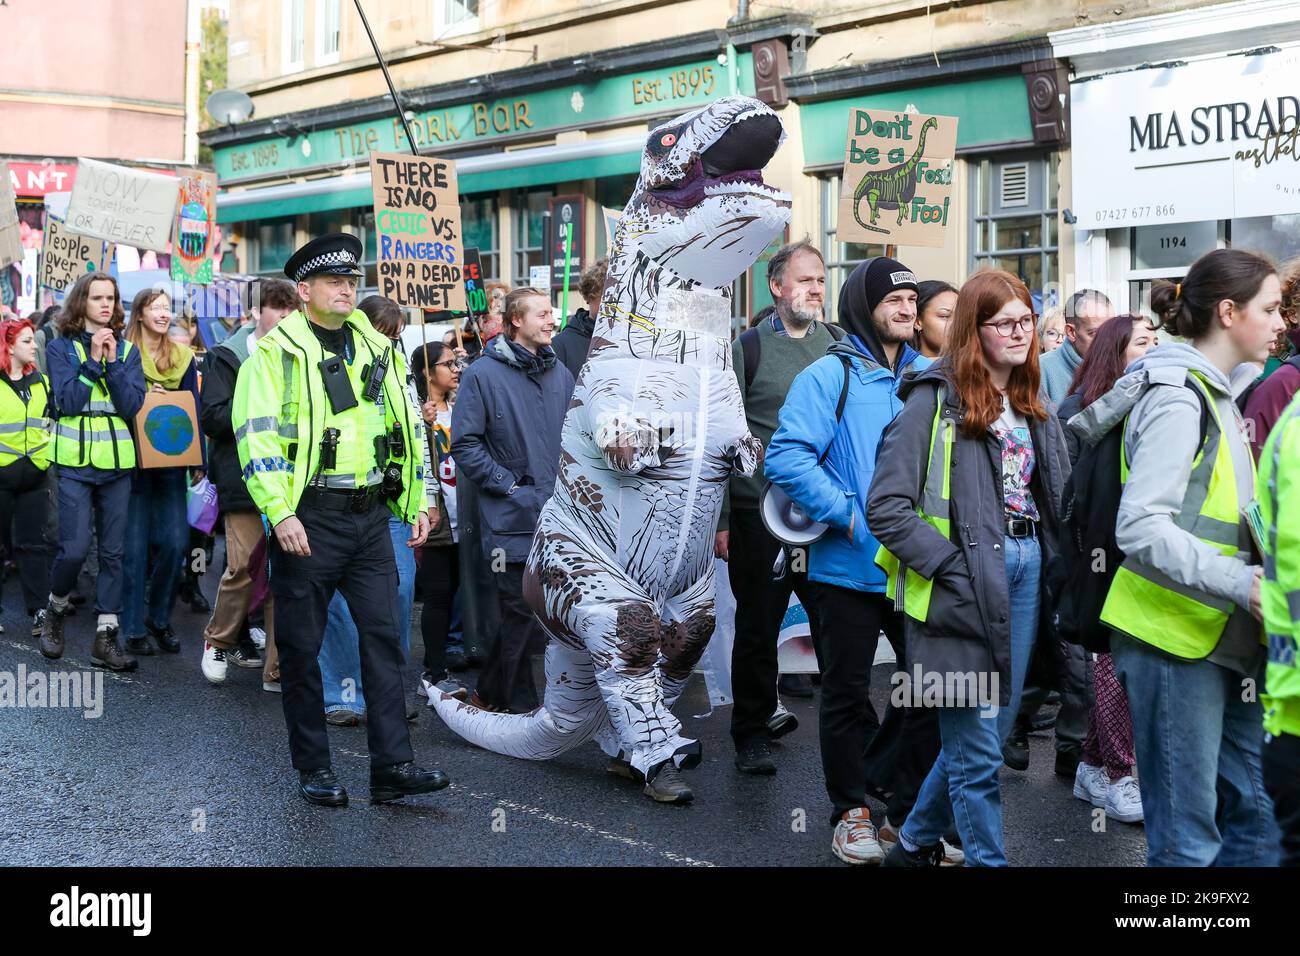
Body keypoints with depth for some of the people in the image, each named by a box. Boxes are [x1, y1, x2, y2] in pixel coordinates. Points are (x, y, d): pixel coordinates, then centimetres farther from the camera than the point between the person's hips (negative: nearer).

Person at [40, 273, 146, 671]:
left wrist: (112, 362, -10)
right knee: (74, 548, -10)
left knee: (112, 551, 3)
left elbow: (132, 406, -3)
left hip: (118, 462, 3)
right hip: (76, 461, -3)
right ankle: (55, 611, 18)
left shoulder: (127, 350, 10)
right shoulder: (61, 347, 2)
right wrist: (93, 360, -13)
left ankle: (105, 639, 8)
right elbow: (67, 402, -11)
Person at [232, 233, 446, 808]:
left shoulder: (377, 349, 15)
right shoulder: (276, 351, -3)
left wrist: (416, 504, 17)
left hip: (370, 517, 5)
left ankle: (392, 766, 3)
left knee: (383, 636, 1)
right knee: (301, 646, 3)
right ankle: (313, 768, 15)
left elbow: (403, 429, 21)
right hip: (308, 519, -5)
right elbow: (257, 436, -11)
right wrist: (280, 513, -20)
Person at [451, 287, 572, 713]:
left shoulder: (560, 374, 11)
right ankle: (521, 708, 14)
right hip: (512, 519, -5)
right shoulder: (483, 374, -6)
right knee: (521, 615, 0)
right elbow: (465, 444, -9)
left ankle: (488, 692, 26)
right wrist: (509, 486, -12)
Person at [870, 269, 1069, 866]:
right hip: (966, 583, -8)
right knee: (977, 748, -1)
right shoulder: (935, 399, -9)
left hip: (1026, 570, 8)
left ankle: (916, 844, 33)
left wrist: (1050, 561, 4)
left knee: (992, 730, 15)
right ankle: (988, 859, 11)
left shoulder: (1031, 407, 14)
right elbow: (886, 505, -15)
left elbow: (1055, 496, 20)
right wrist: (949, 565, -19)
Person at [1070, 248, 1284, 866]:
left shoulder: (1214, 393, 16)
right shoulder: (1178, 399, -14)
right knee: (1188, 837, -3)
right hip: (1174, 636, -9)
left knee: (1256, 815, 11)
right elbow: (1140, 529, -23)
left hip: (1222, 636, 9)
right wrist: (1242, 584, -26)